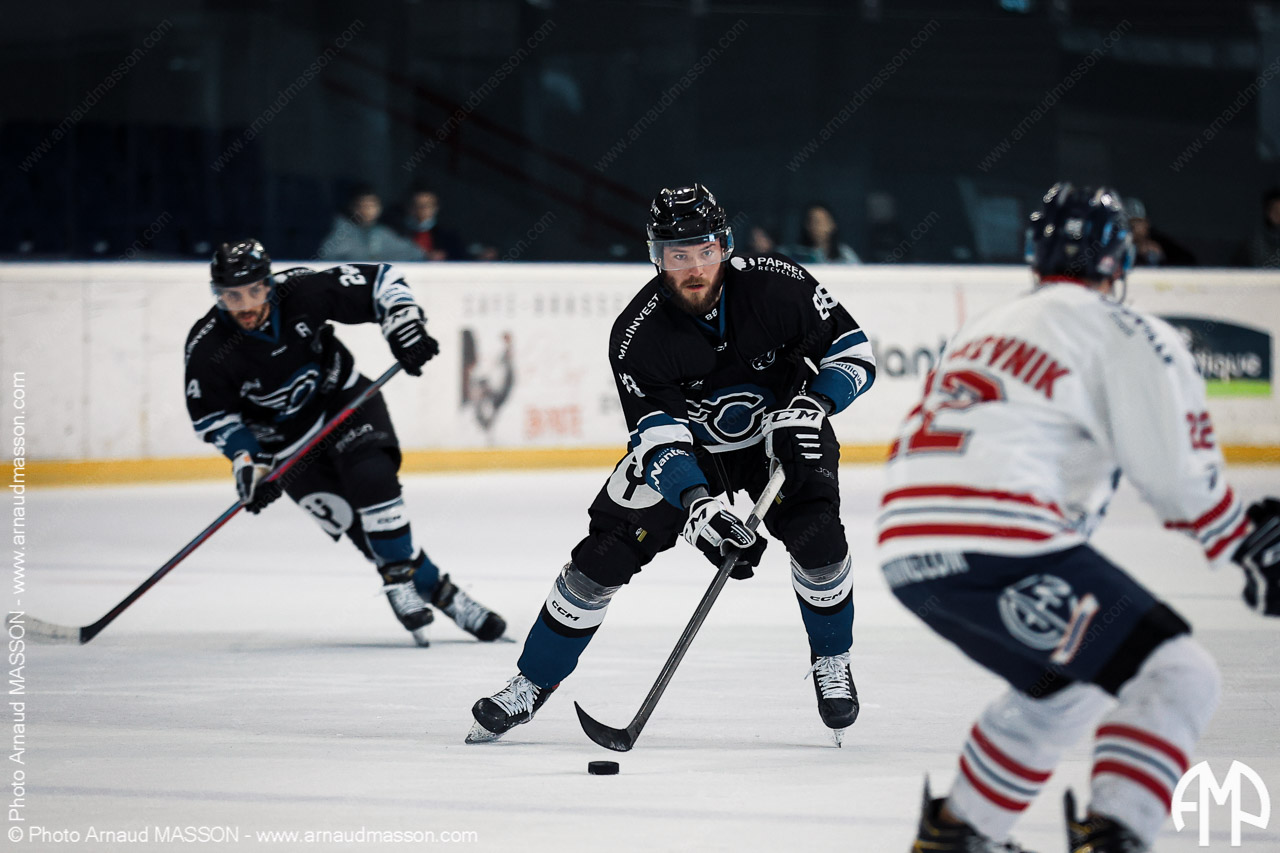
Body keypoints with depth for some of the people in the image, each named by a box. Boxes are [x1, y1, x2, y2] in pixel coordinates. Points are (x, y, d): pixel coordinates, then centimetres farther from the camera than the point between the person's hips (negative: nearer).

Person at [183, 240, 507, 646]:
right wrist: (248, 462, -21)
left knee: (371, 476, -27)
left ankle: (400, 580, -10)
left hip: (343, 398, 0)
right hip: (284, 437, 0)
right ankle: (436, 591, -3)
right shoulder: (208, 349, -22)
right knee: (346, 518, -13)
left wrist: (403, 325, -26)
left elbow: (381, 281, -13)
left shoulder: (303, 291, -23)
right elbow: (212, 415, -10)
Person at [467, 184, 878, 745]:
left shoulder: (775, 286, -25)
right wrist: (697, 503, -46)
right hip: (687, 443, 0)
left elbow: (853, 351, -13)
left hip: (780, 434, 0)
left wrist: (811, 405, -30)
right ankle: (532, 685, 6)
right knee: (606, 553, -10)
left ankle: (831, 663, 3)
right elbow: (660, 440, -29)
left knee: (816, 536, -24)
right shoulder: (638, 335, -26)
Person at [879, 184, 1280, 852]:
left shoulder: (988, 328, 28)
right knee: (1176, 676, -5)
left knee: (1067, 688, 29)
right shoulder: (1117, 329, 3)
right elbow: (1177, 472, -4)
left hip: (906, 552, 9)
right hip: (996, 545, -9)